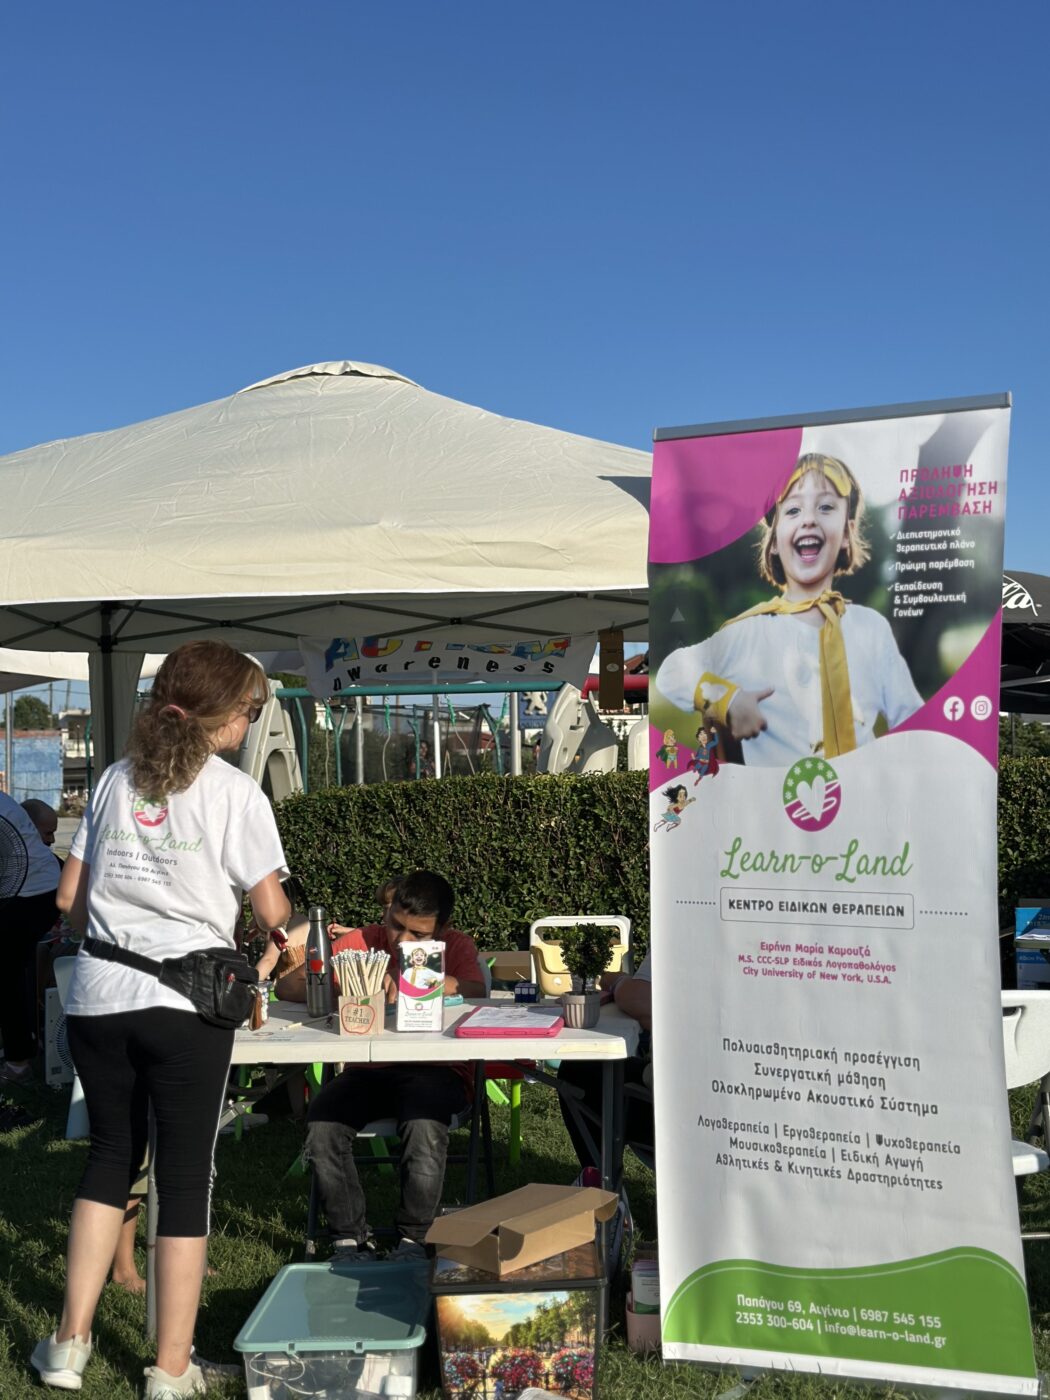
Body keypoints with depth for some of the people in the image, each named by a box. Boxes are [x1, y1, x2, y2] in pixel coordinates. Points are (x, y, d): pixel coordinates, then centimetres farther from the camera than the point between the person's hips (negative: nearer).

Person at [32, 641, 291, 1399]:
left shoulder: (116, 779, 10)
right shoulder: (235, 791, -4)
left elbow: (70, 897, 12)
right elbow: (273, 912, -2)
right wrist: (283, 941, 19)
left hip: (97, 997, 5)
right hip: (186, 1003, -5)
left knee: (112, 1154, 21)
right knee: (187, 1175, 6)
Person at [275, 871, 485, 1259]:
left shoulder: (455, 946, 2)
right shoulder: (359, 942, 4)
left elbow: (475, 992, -20)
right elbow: (287, 985, -1)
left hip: (434, 1069, -2)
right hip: (367, 1070, 2)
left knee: (423, 1126, -33)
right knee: (322, 1128, -25)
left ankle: (414, 1239, -9)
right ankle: (350, 1238, -5)